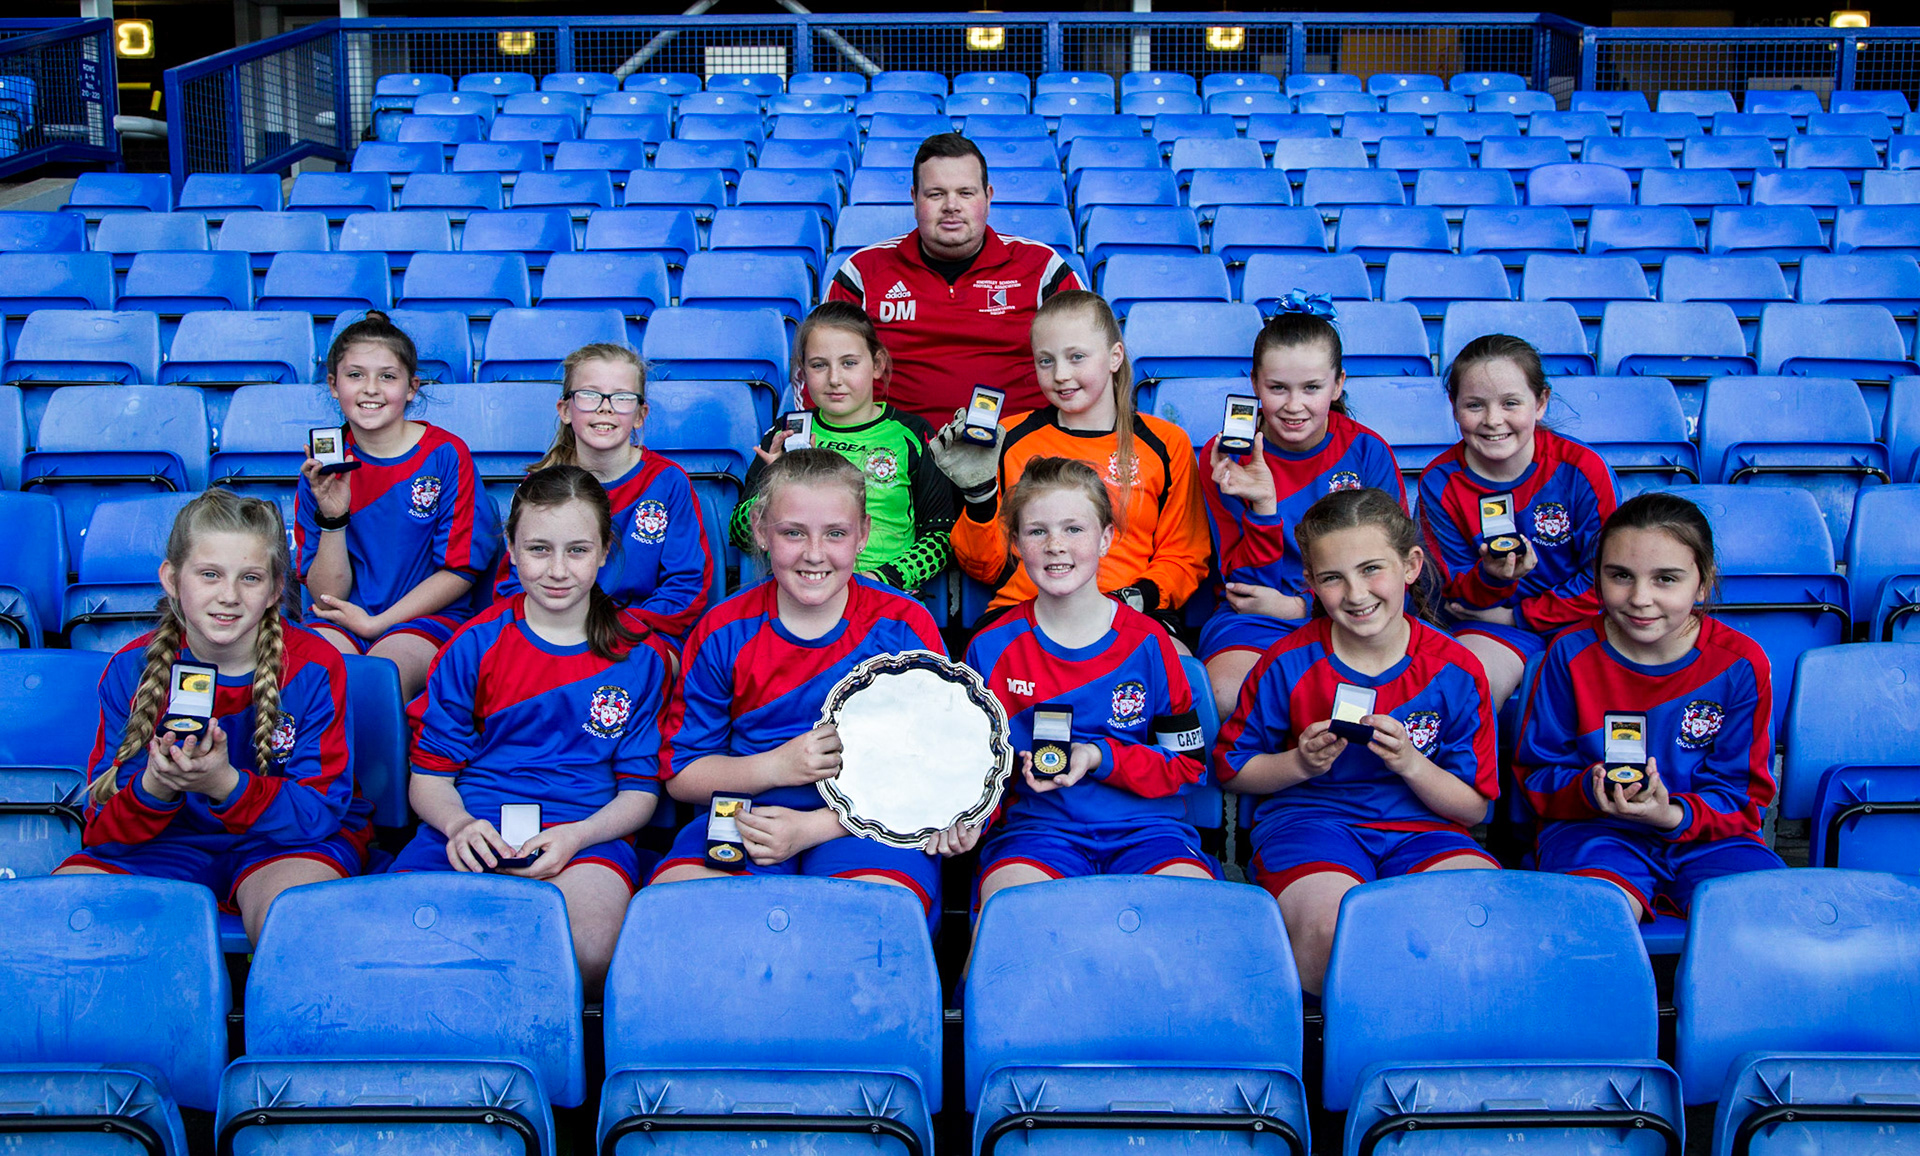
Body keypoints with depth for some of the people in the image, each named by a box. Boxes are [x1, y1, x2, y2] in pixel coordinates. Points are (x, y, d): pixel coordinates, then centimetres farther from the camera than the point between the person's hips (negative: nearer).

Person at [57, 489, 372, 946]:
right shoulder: (131, 669, -5)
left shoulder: (314, 668, -11)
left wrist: (225, 785, -35)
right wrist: (153, 789, -32)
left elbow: (319, 811, -16)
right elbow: (102, 829, -7)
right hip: (168, 842, 3)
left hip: (286, 839, -2)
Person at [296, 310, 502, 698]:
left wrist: (376, 623, -9)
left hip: (428, 617, -2)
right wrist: (332, 517, -13)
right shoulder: (321, 465, 6)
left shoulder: (447, 455, -2)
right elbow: (326, 595, 3)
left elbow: (460, 570, -3)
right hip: (341, 620, 2)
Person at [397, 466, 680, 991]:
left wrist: (575, 836, -12)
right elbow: (428, 776, 11)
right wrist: (460, 824, -14)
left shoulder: (640, 656, 10)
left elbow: (640, 791, 9)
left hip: (587, 836, 0)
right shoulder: (475, 645, 11)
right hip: (470, 833, 1)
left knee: (590, 949, -36)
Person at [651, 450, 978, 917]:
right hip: (744, 822, 3)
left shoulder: (906, 628, 0)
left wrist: (814, 827, -14)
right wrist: (776, 767, -12)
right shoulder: (723, 634, 4)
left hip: (869, 824, -3)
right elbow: (681, 775, 7)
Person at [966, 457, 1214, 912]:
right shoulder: (991, 650, 7)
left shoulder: (1147, 643, 4)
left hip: (1143, 825, 1)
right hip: (1033, 821, 0)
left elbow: (1186, 763, 6)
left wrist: (1101, 758, -10)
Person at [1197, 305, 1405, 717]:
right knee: (1229, 697, -33)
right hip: (1251, 620, 0)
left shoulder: (1367, 452, 0)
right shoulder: (1223, 457, -1)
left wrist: (1298, 606, -6)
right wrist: (1263, 504, -21)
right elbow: (1243, 580, -4)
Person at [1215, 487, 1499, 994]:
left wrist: (1411, 764, -14)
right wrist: (1299, 765, -10)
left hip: (1421, 826, 2)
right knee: (1328, 931, -36)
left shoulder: (1455, 672, 0)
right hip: (1310, 816, -1)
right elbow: (1231, 768, 8)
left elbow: (1474, 807, 5)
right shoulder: (1288, 665, -1)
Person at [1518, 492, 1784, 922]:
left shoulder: (1741, 664, -2)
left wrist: (1675, 815, -22)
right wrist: (1592, 790, -21)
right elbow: (1540, 773, 2)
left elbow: (1743, 792, -1)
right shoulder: (1571, 654, -1)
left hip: (1709, 836, 2)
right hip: (1595, 831, -2)